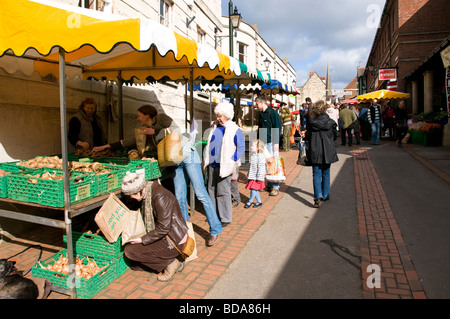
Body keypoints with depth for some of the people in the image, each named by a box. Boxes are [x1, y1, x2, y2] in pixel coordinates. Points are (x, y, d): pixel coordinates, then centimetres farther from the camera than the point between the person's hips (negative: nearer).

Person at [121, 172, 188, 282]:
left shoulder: (160, 196, -25)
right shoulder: (146, 196, 5)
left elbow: (163, 228, -24)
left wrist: (143, 240, -17)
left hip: (174, 240, -10)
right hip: (163, 236, 10)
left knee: (130, 250, -13)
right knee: (135, 265, 10)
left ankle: (170, 262, -4)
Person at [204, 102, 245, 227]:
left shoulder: (234, 130, -7)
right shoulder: (214, 127, 11)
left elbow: (241, 147, -5)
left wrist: (232, 161, -12)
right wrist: (206, 159, 14)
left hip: (224, 166, -6)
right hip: (212, 165, 6)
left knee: (222, 192, -3)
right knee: (211, 190, 12)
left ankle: (225, 218, 10)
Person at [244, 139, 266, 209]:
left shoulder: (260, 156, -18)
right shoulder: (253, 155, 10)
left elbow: (261, 168, -20)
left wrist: (259, 178, -19)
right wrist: (248, 174, 24)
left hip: (257, 177, -9)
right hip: (252, 176, 9)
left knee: (254, 189, -3)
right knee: (254, 190, 12)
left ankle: (250, 201, 14)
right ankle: (259, 201, 24)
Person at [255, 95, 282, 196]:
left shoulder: (273, 113, -8)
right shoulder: (261, 114, 15)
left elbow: (278, 128, -11)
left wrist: (276, 142, -15)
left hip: (271, 142, -7)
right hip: (263, 142, 7)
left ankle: (275, 187, 3)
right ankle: (270, 185, 20)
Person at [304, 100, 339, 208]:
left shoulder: (311, 123, -8)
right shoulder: (331, 122, -4)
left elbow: (307, 137, -3)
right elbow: (335, 136, 7)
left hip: (315, 151, -1)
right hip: (328, 151, 2)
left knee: (316, 174, 2)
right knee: (326, 174, 16)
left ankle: (318, 196, -13)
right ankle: (325, 195, 25)